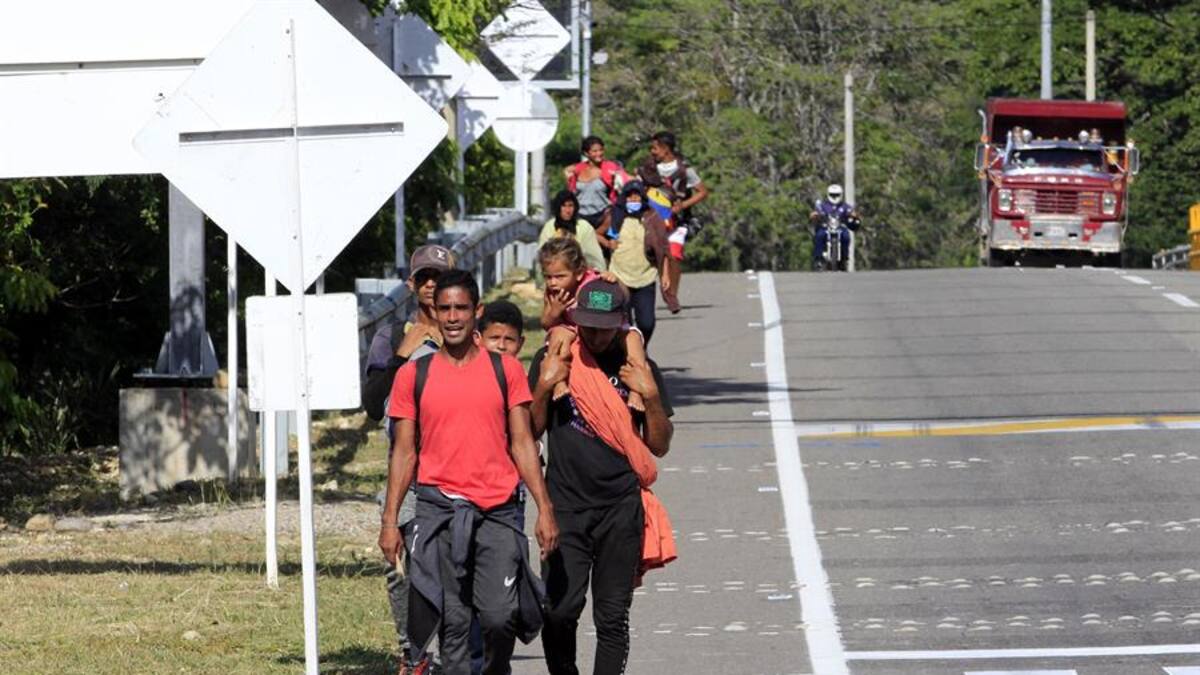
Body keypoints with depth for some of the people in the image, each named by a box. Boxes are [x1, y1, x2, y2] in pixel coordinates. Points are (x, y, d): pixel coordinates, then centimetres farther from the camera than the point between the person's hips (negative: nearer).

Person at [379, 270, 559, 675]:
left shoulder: (505, 370, 8)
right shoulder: (413, 375, 7)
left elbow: (522, 444, 8)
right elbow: (404, 451, 9)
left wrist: (544, 508, 0)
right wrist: (390, 520, 3)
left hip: (497, 509, 0)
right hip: (438, 508, 0)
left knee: (501, 616, -7)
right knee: (452, 620, -2)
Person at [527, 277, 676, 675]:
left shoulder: (636, 366, 6)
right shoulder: (554, 359, 5)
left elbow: (660, 446, 7)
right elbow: (530, 431, 5)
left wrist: (651, 395, -8)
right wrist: (544, 386, -10)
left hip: (621, 508, 1)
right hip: (565, 504, -1)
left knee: (612, 617, 0)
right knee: (559, 610, -10)